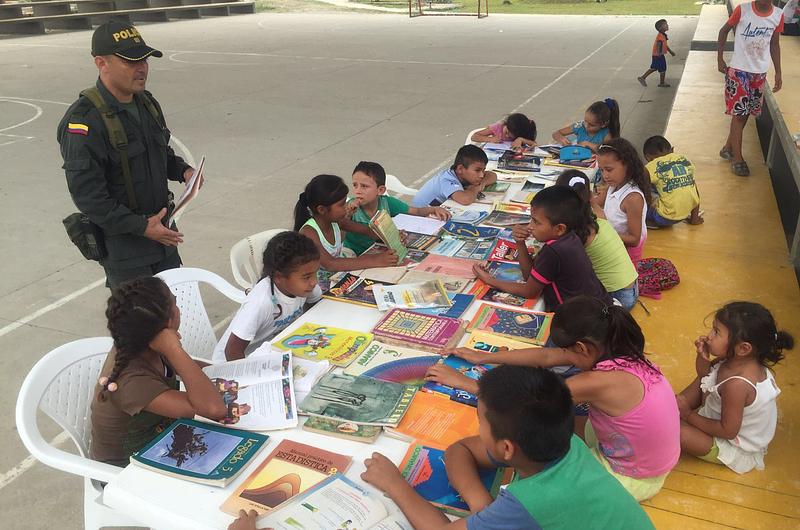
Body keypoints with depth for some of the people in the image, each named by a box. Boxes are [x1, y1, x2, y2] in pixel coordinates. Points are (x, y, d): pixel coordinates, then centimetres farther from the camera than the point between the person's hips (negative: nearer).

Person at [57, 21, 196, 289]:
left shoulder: (146, 102, 6)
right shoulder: (84, 121, -21)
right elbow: (87, 195, -22)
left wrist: (183, 170, 0)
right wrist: (141, 227, -22)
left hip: (160, 231, 8)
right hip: (121, 241, -7)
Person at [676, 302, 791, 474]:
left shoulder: (737, 385, -39)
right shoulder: (734, 359, -16)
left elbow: (728, 431, -29)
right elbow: (704, 374, 2)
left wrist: (689, 416, -19)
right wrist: (703, 358, -20)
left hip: (736, 448, -9)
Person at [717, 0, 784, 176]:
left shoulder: (778, 15, -2)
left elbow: (774, 44, 9)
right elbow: (724, 31, 1)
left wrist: (778, 73, 8)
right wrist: (720, 59, -3)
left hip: (760, 73, 4)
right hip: (738, 70, -4)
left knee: (746, 112, 11)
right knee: (738, 112, -3)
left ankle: (728, 148, 28)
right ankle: (737, 159, 5)